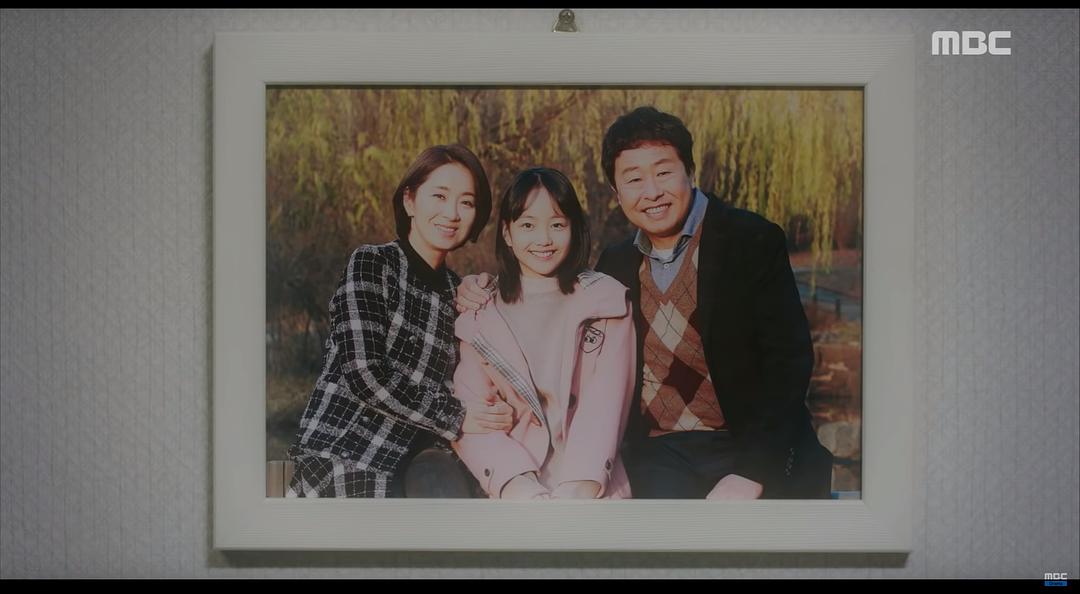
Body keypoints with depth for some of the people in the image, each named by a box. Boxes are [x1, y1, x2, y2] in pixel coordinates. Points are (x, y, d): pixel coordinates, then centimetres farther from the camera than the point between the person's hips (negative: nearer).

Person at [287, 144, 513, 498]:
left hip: (409, 462, 6)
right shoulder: (370, 264, -3)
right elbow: (363, 372, -14)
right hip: (341, 457, -6)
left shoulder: (458, 293, 14)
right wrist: (455, 418, -15)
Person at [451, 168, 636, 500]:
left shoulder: (606, 301, 8)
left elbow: (605, 403, -2)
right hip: (513, 483, 0)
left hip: (591, 485, 0)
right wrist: (513, 481, -15)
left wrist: (579, 485, -16)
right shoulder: (480, 313, 11)